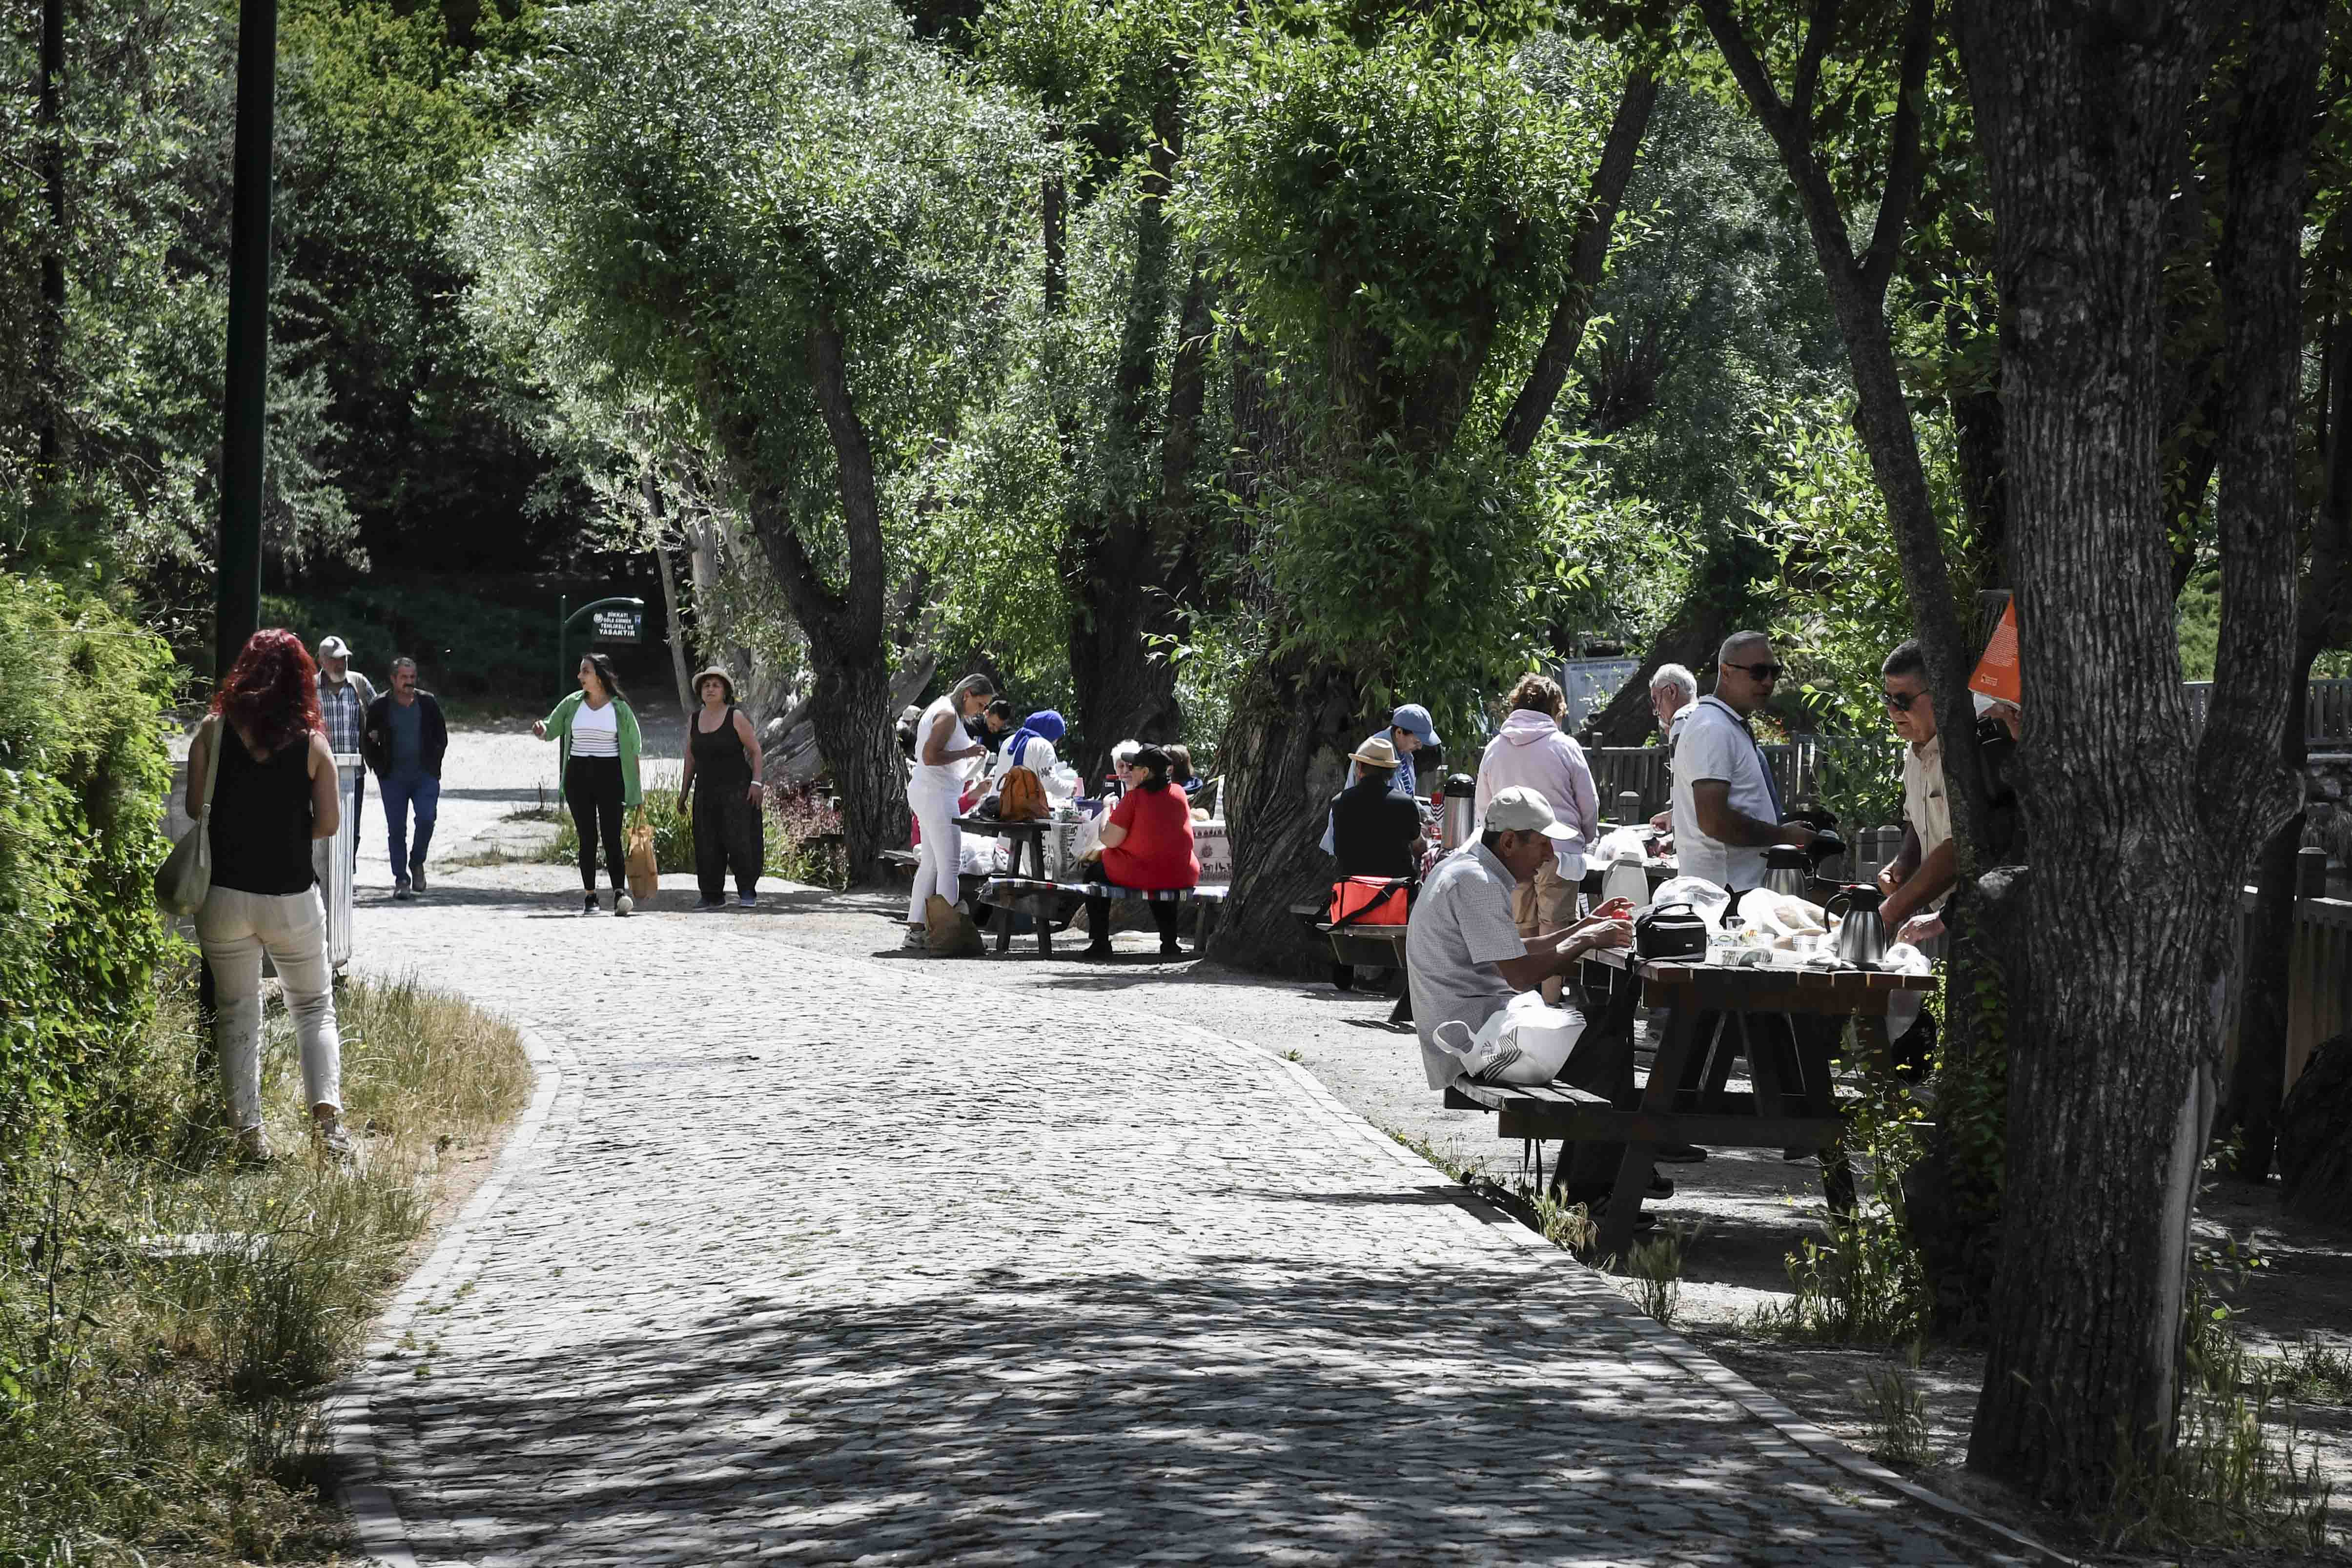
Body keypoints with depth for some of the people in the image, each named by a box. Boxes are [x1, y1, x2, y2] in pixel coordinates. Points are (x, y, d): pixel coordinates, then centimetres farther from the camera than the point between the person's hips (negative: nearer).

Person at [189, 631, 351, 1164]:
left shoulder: (213, 736, -6)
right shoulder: (311, 744, -5)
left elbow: (195, 811, -3)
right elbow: (328, 823, -2)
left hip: (224, 894, 0)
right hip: (292, 897, 0)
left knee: (237, 1015, 12)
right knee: (314, 1008, 13)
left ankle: (248, 1130, 8)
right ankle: (326, 1107, -7)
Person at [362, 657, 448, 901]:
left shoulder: (428, 703, 7)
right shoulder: (380, 707, 2)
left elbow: (441, 736, 13)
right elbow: (367, 741, 8)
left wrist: (434, 762, 3)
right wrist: (379, 767, 0)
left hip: (425, 775, 0)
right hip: (393, 778, 0)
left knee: (426, 819, -16)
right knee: (396, 828, -2)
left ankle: (417, 862, 9)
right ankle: (401, 880, 5)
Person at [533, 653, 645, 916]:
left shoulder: (619, 708, 1)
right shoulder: (573, 704, 8)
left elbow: (634, 745, 7)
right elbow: (551, 730, 15)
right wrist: (541, 729, -12)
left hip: (609, 775, -2)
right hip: (579, 775, 2)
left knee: (611, 837, -10)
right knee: (587, 838, 2)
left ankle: (620, 894, -11)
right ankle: (589, 897, 5)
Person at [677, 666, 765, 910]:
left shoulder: (736, 718, -3)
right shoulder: (694, 721, 12)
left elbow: (755, 750, -2)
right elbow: (690, 760, 17)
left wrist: (756, 782, -11)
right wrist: (684, 792, 15)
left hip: (737, 789, -5)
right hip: (706, 792, 5)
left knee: (739, 841, -11)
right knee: (707, 846, 1)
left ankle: (748, 893, -6)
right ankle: (712, 896, 7)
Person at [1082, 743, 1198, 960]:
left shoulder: (1135, 797, -14)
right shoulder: (1179, 793, 3)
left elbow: (1109, 840, -15)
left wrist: (1108, 810, 3)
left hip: (1137, 876, -5)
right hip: (1182, 876, 5)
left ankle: (1100, 943, 17)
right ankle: (1169, 943, 29)